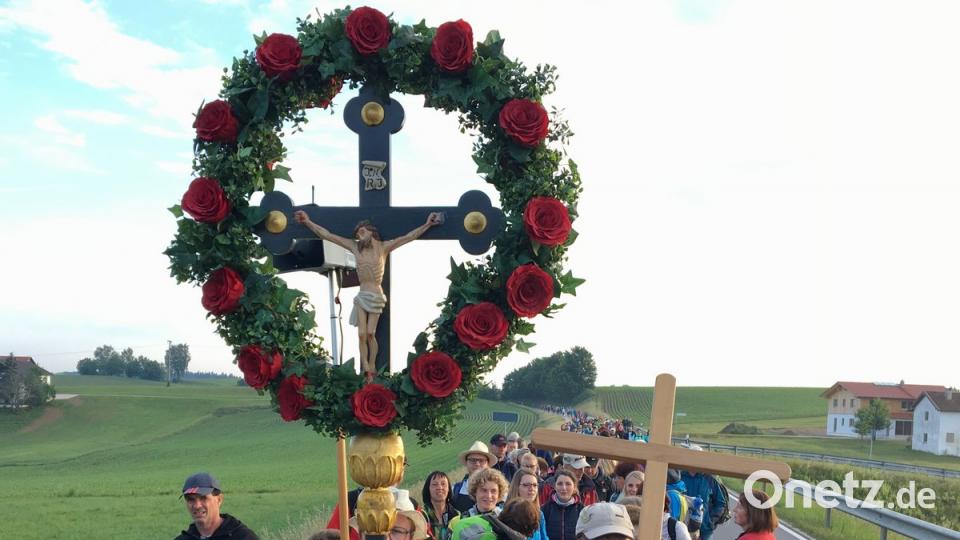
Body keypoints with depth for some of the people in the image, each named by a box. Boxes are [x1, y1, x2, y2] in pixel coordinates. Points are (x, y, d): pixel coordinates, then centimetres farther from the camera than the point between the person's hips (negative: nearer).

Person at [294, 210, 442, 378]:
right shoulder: (355, 247, 1)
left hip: (376, 297, -2)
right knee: (362, 334, -6)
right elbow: (327, 235, 1)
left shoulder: (383, 247, -4)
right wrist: (308, 222, -1)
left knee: (370, 334, -6)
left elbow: (408, 237, -8)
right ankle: (367, 372, 0)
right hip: (362, 296, 2)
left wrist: (427, 224, -15)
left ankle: (372, 368, 7)